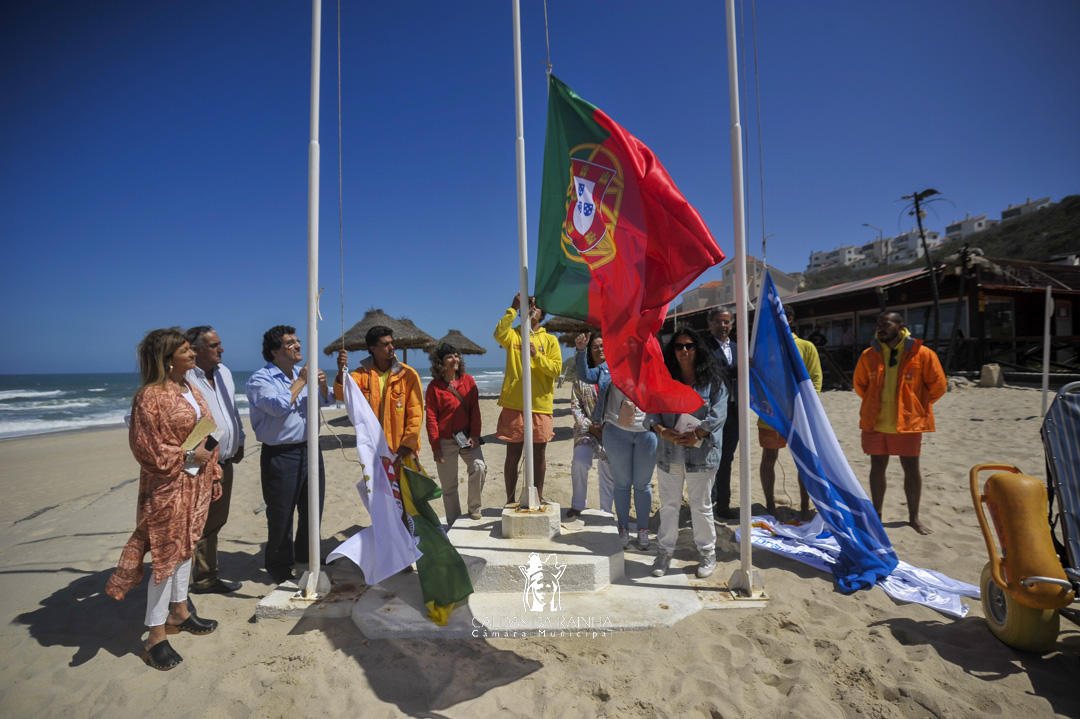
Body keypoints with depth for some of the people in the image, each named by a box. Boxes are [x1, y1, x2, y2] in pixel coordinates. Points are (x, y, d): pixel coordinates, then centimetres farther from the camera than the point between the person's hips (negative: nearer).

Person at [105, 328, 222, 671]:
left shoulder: (191, 391, 8)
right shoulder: (150, 396, -16)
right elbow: (146, 448, -17)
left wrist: (212, 474, 14)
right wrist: (188, 456, -18)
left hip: (196, 483, 8)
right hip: (168, 487, -8)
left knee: (185, 546, 18)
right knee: (166, 554, 1)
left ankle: (179, 612, 35)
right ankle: (155, 636, 15)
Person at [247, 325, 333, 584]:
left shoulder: (301, 374, 11)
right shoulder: (260, 379, -10)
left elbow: (325, 401, 15)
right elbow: (279, 406, -26)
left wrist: (322, 385, -5)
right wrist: (301, 380, -18)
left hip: (310, 449, 7)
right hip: (280, 454, -7)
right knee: (281, 514, 4)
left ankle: (306, 555, 35)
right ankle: (279, 566, 23)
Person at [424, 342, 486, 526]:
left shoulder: (468, 381, 3)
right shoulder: (434, 387, -3)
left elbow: (475, 410, 3)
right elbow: (431, 418, -4)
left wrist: (474, 435, -6)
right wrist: (435, 446, -8)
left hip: (467, 436, 2)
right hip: (445, 440, -1)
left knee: (479, 468, -20)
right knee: (449, 485, 4)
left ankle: (474, 509, 2)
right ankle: (453, 522, 20)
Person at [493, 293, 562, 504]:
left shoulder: (550, 340, 9)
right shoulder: (513, 335, 8)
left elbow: (556, 369, -3)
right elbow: (499, 334, -17)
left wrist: (536, 354, -15)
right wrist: (513, 308, -15)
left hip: (541, 405, 1)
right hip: (514, 405, -1)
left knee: (539, 454, 9)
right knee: (513, 455, 4)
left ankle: (539, 497, 24)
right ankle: (510, 500, 17)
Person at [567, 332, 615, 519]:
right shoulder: (581, 374, 6)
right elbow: (575, 405, 3)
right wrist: (589, 426, -8)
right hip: (587, 427, 0)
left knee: (608, 471, 2)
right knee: (580, 462, -22)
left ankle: (605, 512, 19)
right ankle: (577, 505, -1)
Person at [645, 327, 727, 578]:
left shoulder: (713, 381, 0)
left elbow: (718, 414, -9)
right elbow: (652, 411, 2)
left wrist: (696, 435, -19)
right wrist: (663, 432, -15)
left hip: (701, 454, -2)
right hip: (668, 454, 3)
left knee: (701, 506, 9)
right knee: (668, 504, 12)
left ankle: (707, 553, 28)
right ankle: (665, 551, 26)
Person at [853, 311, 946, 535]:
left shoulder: (922, 354, -6)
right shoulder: (869, 355, 1)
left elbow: (938, 386, 2)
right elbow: (859, 384, 15)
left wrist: (916, 406, 5)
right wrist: (875, 404, 11)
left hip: (907, 423, -2)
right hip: (875, 423, 2)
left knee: (911, 470, 7)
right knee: (877, 468, 9)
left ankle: (914, 517, 23)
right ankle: (876, 514, 22)